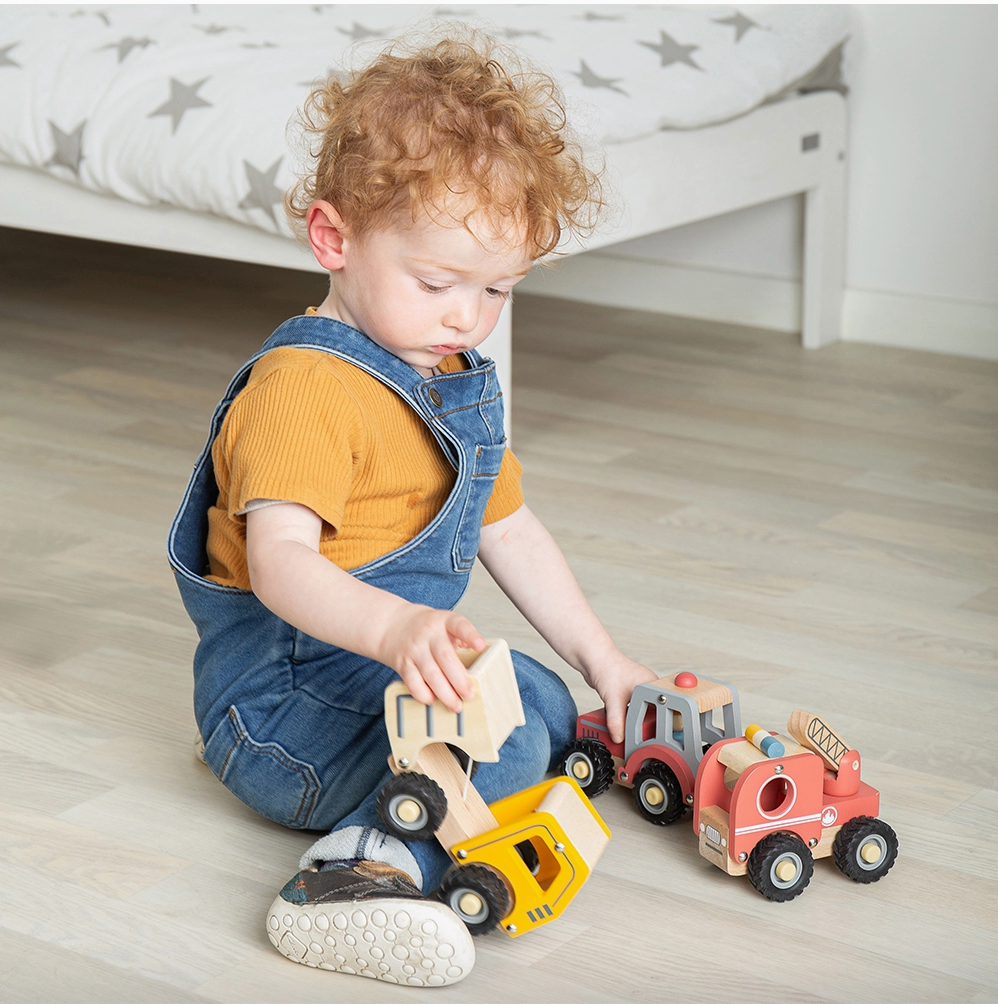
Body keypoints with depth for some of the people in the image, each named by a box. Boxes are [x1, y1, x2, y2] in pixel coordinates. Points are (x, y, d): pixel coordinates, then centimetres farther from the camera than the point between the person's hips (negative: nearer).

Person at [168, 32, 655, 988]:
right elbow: (280, 559, -33)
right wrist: (394, 627, -51)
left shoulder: (459, 384, 11)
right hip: (284, 686, -10)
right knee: (505, 744, -27)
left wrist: (601, 659, 12)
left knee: (548, 703, 15)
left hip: (388, 657, 10)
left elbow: (509, 530, 18)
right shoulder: (305, 386, -21)